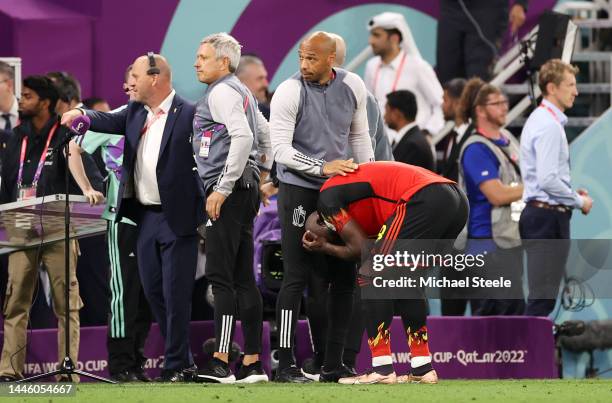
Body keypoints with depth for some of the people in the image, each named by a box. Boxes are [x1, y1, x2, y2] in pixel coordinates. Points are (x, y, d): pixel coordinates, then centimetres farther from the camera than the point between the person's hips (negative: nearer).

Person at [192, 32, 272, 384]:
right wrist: (260, 177, 29)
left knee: (220, 276, -13)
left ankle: (221, 363, -18)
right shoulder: (243, 92, 20)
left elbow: (242, 137, -22)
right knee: (243, 279, 9)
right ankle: (253, 364, 8)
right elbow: (266, 135, 30)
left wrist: (222, 189, -22)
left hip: (228, 192, -10)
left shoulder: (222, 92, -10)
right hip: (246, 190, 10)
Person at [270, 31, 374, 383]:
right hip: (300, 191, -5)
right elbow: (281, 149, -17)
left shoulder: (352, 87, 0)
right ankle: (287, 364, -4)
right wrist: (323, 167, -26)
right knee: (297, 276, -7)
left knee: (345, 275, 5)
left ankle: (334, 364, 11)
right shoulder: (290, 92, -14)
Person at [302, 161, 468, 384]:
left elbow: (362, 249, 5)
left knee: (372, 278, 2)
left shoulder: (328, 195, 9)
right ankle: (423, 368, 22)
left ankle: (382, 369, 0)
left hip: (426, 201, -9)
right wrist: (325, 247, 29)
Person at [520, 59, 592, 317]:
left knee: (543, 295, 12)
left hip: (538, 212, 11)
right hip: (549, 215, -11)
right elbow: (548, 180, -23)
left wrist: (572, 195, 14)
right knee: (543, 298, -11)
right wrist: (579, 201, -10)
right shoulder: (549, 126, -15)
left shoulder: (538, 120, 18)